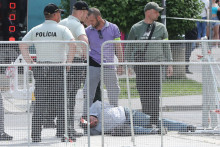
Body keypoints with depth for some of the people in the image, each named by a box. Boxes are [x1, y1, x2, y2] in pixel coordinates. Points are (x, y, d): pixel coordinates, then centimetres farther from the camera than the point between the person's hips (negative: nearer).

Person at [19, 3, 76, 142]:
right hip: (57, 69, -4)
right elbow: (73, 45, -18)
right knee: (61, 103, 2)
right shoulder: (62, 29, -4)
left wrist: (30, 62, 6)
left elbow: (22, 45, 5)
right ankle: (62, 133, -1)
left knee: (40, 104, 6)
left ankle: (35, 134, 3)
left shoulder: (36, 30, 8)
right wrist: (68, 62, -8)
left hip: (39, 70, 4)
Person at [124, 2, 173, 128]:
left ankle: (154, 121, -5)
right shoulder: (136, 28, 8)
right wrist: (128, 64, 4)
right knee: (143, 93, 0)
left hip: (155, 64, 0)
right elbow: (129, 48, 12)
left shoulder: (161, 28, 10)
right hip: (140, 64, 0)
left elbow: (166, 47, 13)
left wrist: (169, 64, 7)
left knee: (154, 94, -6)